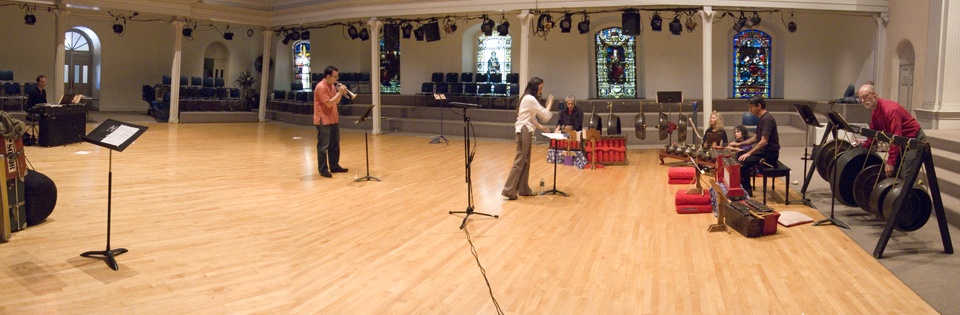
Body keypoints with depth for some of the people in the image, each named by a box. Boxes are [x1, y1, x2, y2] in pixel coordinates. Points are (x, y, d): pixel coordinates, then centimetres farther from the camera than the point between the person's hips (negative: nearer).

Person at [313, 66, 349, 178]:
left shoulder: (332, 86, 12)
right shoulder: (321, 87, -16)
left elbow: (336, 102, 16)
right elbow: (329, 103, -21)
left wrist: (340, 92, -1)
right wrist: (339, 92, -16)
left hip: (333, 119, 9)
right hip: (323, 120, -9)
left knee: (334, 144, 14)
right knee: (323, 146, -2)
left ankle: (334, 166, 25)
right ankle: (323, 169, 4)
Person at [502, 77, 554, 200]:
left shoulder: (528, 98, 18)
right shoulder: (530, 99, -14)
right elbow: (545, 115, -13)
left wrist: (540, 126, 14)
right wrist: (549, 104, 2)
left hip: (525, 131, 10)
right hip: (524, 131, -10)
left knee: (525, 162, 13)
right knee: (520, 161, -8)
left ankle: (523, 189, 19)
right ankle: (509, 190, -7)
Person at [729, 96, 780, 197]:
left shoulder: (767, 119, -19)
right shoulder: (761, 118, 15)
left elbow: (764, 142, -26)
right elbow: (756, 138, 25)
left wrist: (749, 153, -27)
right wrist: (739, 144, 16)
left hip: (770, 154, -11)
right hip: (763, 151, 11)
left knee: (743, 161, -25)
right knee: (738, 155, 16)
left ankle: (747, 190, -12)